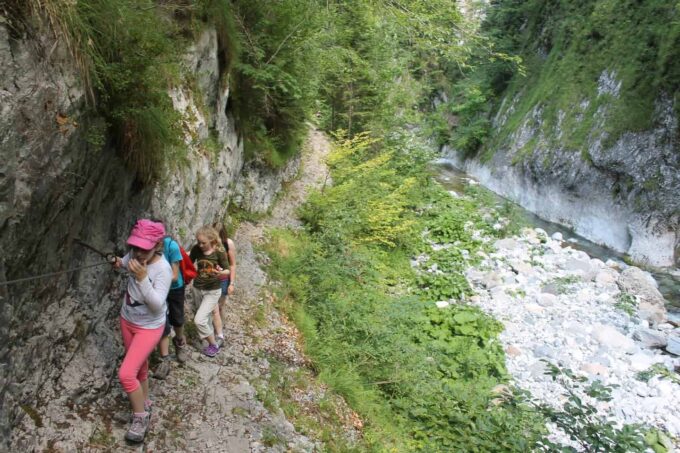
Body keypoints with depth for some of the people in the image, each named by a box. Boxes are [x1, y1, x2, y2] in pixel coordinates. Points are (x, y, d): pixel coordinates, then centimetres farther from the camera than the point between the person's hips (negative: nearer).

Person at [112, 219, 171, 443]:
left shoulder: (163, 269, -30)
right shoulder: (135, 255, -13)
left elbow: (157, 305, -32)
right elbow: (126, 261, 13)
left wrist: (142, 278, -42)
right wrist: (119, 263, -10)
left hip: (149, 327, -6)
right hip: (127, 320, 7)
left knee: (126, 374, -12)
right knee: (139, 366, 23)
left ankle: (141, 417, 10)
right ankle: (145, 403, 45)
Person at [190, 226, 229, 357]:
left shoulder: (219, 253, -19)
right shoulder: (196, 249, -10)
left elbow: (227, 271, -12)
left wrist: (221, 273, -33)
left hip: (213, 291, -4)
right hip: (197, 289, 4)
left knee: (199, 320, -11)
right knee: (205, 317, 19)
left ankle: (213, 345, 9)